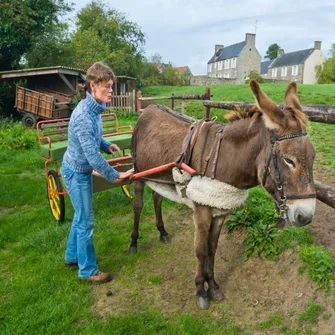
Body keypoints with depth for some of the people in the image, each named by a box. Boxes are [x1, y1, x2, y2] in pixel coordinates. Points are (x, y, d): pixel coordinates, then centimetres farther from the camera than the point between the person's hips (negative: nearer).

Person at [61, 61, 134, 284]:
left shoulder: (96, 108, -1)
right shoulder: (83, 115, -29)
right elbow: (93, 156, -30)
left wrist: (106, 145, -1)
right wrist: (116, 176, -22)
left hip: (83, 170, 9)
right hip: (76, 172, -9)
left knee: (81, 216, 21)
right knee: (86, 221, 2)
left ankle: (72, 257, 39)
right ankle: (88, 271, 18)